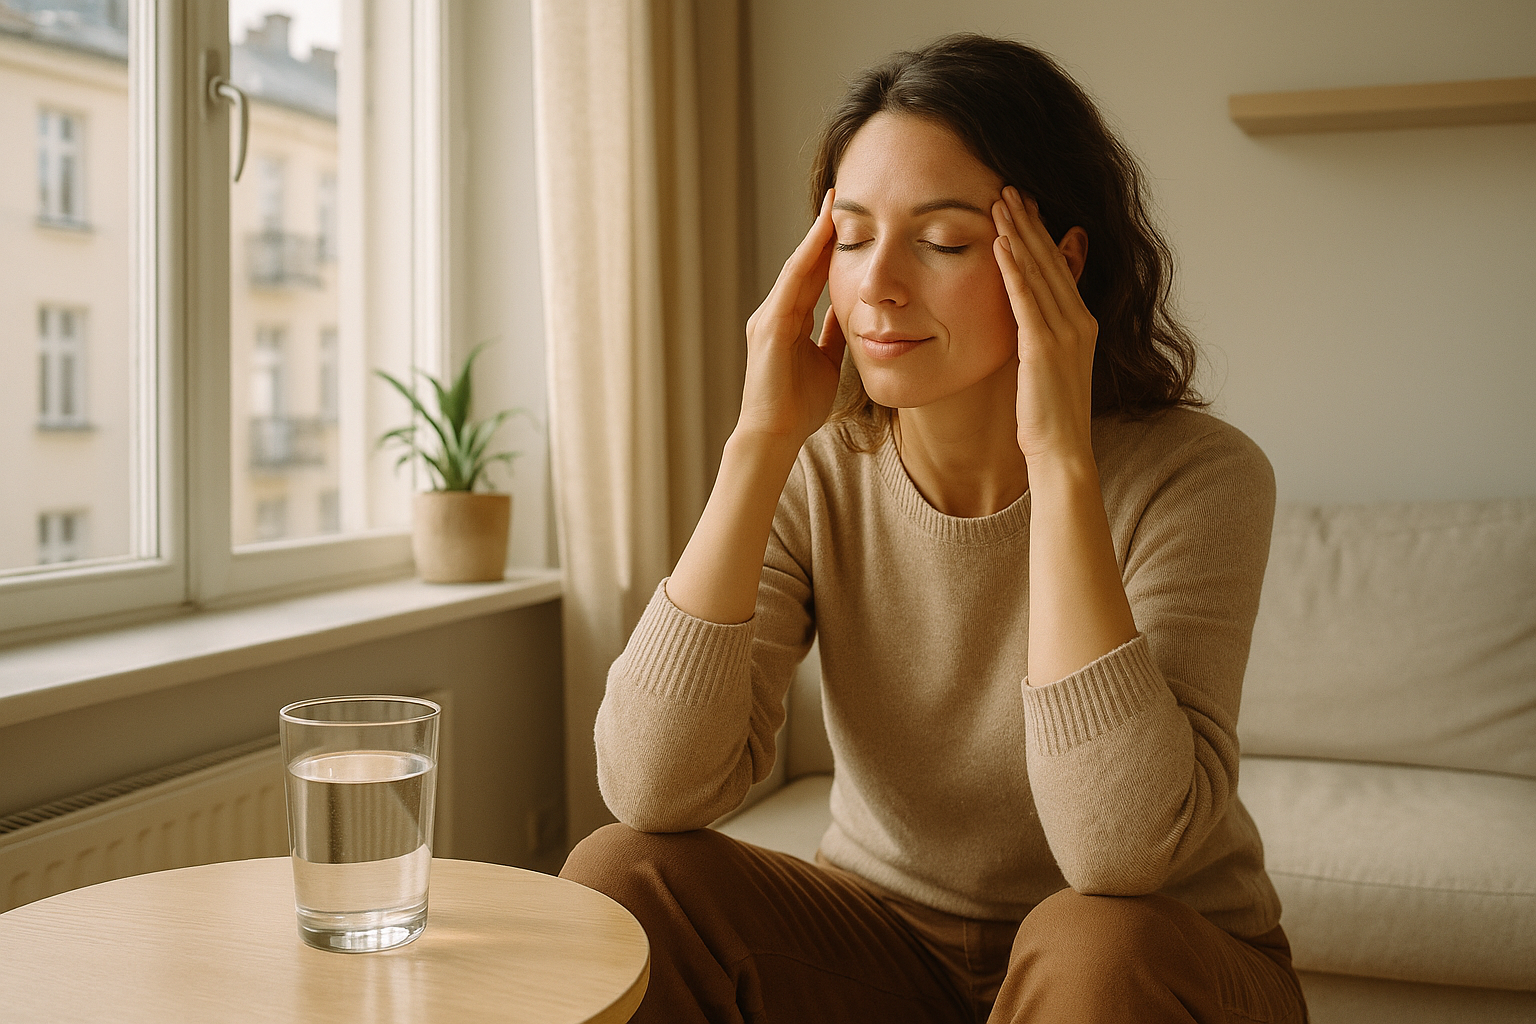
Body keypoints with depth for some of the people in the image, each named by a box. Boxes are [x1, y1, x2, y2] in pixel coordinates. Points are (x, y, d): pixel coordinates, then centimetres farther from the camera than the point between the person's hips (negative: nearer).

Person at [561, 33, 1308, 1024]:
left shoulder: (1195, 477, -20)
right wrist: (760, 442, -26)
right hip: (890, 935, 3)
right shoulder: (816, 477, -11)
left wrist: (1059, 460, -33)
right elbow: (652, 791, -22)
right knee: (617, 876, -19)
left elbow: (1122, 854, -32)